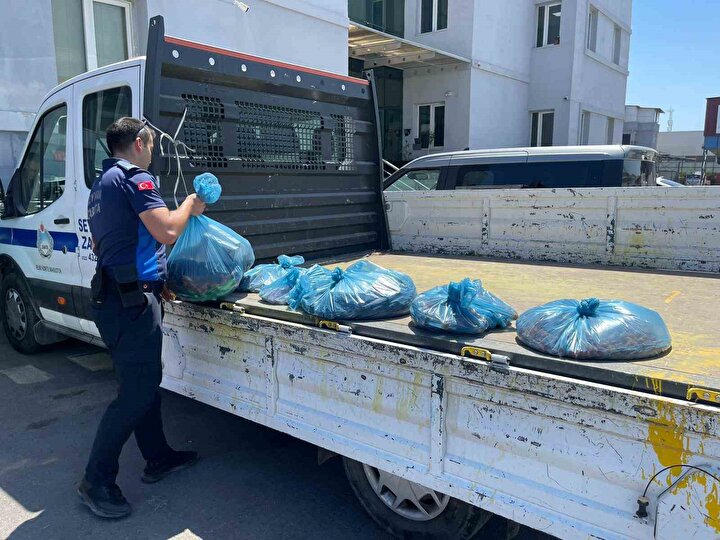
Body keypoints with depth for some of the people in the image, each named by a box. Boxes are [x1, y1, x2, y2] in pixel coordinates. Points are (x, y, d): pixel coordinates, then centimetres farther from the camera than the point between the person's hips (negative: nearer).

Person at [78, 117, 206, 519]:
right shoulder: (135, 177, -10)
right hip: (132, 299, -11)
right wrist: (190, 206, -1)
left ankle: (158, 458, 29)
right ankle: (97, 481, 7)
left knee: (144, 381, 17)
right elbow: (167, 231, -21)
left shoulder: (102, 184, 22)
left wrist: (154, 284, 30)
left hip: (112, 295, 11)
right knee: (138, 391, -4)